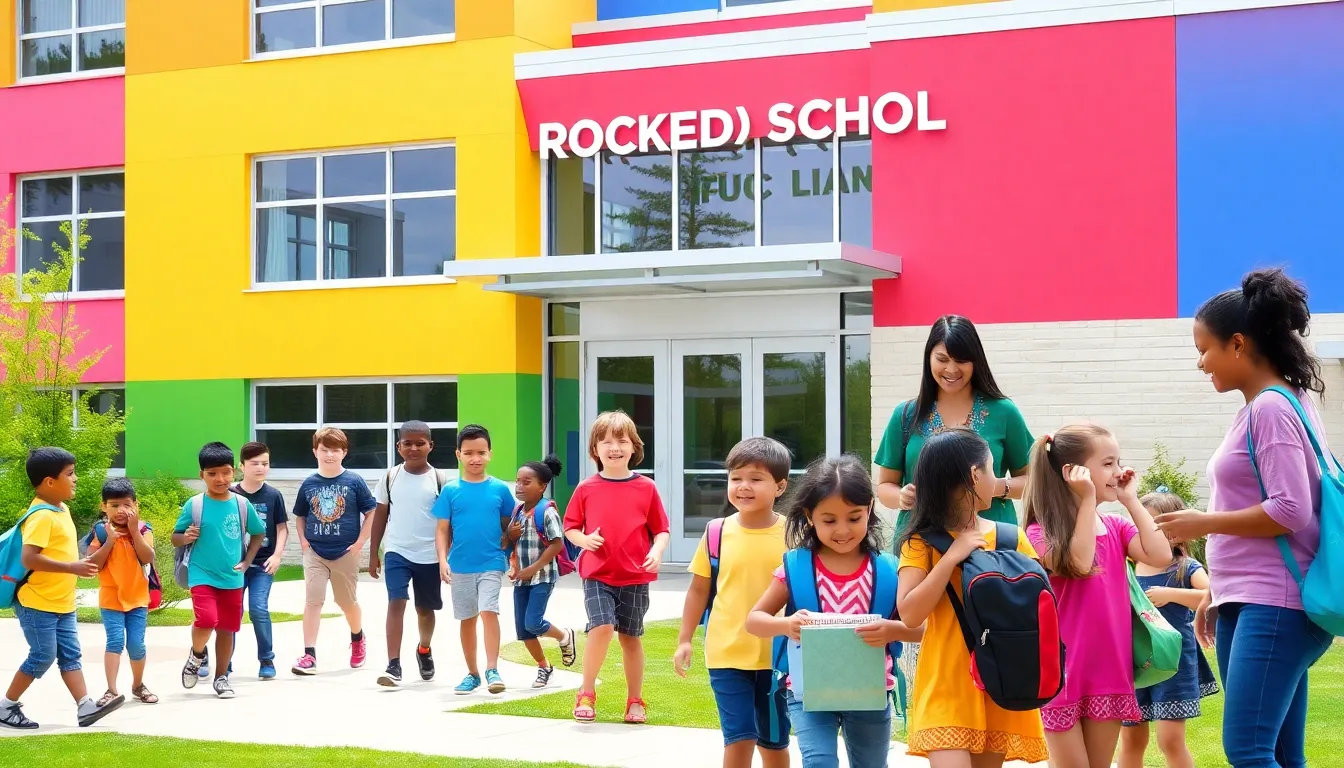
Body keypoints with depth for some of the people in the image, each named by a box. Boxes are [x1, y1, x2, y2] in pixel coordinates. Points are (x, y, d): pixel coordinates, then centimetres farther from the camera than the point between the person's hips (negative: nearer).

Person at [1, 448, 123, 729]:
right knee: (43, 656, -3)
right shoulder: (42, 516, -21)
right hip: (37, 603, -9)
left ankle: (86, 706, 3)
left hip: (62, 603, 9)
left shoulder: (61, 508, 10)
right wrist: (72, 568, -30)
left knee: (70, 654, 5)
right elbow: (29, 558, -29)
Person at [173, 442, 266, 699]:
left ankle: (221, 678, 25)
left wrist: (246, 562, 6)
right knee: (206, 619, -22)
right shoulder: (194, 505, -7)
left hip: (232, 579, 3)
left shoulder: (242, 504, -2)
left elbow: (259, 533, 14)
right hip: (202, 576, -3)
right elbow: (175, 538, 0)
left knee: (226, 629, 8)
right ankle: (196, 656, 9)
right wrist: (186, 538, -22)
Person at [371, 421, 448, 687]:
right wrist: (373, 554, 7)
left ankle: (424, 650, 43)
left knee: (425, 608, 14)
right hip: (396, 553, 0)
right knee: (396, 603, -16)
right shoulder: (391, 477, 1)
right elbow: (380, 515, 8)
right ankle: (393, 666, -19)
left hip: (429, 556, 0)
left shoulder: (440, 479, -3)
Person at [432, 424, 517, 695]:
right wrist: (443, 560, -10)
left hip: (491, 563, -2)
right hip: (461, 566, 2)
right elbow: (442, 530, 1)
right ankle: (472, 673, 24)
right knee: (467, 619, 12)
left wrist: (511, 556, 0)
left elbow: (508, 526, 7)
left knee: (489, 611, -17)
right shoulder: (450, 490, -1)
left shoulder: (500, 489, -1)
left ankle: (492, 670, -12)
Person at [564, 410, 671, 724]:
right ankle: (586, 694, 1)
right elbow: (570, 526, 8)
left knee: (630, 636, 10)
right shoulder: (586, 489, -1)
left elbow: (661, 529, 4)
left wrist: (657, 552, -14)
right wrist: (582, 539, -12)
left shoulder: (646, 487, -1)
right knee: (602, 627, -18)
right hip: (597, 575, -1)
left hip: (635, 577, 1)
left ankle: (635, 701, 24)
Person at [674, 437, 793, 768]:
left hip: (776, 656, 0)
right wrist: (684, 640, 5)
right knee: (739, 738, -3)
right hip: (727, 654, 0)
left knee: (774, 741, 15)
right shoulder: (717, 534, -3)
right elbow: (699, 589, 6)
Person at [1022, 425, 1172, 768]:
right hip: (1062, 671, -5)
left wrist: (1131, 500, -2)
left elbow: (1161, 555, -6)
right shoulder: (1041, 533, -7)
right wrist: (1088, 499, -18)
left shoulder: (1117, 527, 9)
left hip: (1109, 669, 5)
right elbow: (1078, 563, -24)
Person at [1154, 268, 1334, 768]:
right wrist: (1217, 593, 21)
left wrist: (1204, 523, -10)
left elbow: (1289, 512, -21)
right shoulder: (1261, 408, 16)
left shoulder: (1271, 408, -13)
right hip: (1248, 601, 10)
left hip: (1274, 605, -10)